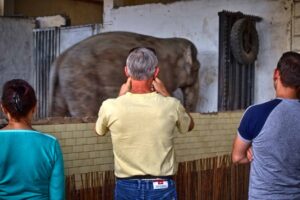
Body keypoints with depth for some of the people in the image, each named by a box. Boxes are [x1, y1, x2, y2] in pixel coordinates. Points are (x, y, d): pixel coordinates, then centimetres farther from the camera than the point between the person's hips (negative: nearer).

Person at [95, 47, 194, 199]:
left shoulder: (110, 107, -13)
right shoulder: (171, 106, -12)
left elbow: (100, 130, 11)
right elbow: (189, 125, 12)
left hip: (126, 187, 0)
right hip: (161, 188, 0)